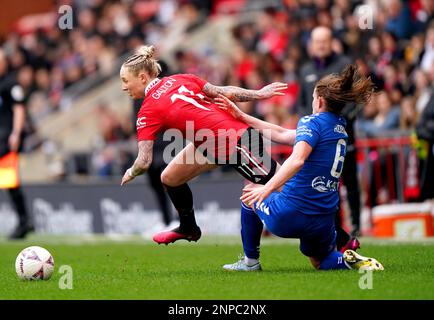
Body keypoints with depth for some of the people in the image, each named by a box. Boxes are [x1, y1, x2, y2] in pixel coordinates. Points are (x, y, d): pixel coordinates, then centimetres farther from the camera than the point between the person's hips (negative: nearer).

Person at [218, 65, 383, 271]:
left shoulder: (312, 122, -8)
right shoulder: (340, 127, 17)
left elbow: (297, 159, -29)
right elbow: (282, 135, 23)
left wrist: (267, 189, -34)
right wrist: (242, 117, 27)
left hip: (287, 216, -6)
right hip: (324, 222, 6)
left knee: (250, 194, 25)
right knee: (322, 263, 30)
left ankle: (250, 261, 27)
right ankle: (351, 261, -4)